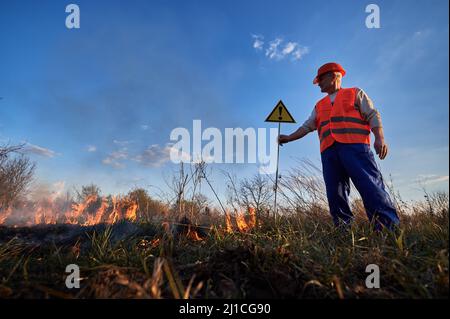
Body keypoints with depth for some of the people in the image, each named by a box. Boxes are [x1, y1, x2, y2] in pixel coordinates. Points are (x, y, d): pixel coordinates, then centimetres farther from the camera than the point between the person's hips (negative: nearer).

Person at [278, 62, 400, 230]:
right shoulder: (319, 106, 31)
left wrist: (379, 138, -9)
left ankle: (391, 231, -15)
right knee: (335, 194, -5)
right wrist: (289, 137, 12)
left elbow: (373, 115, 7)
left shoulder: (355, 93, 17)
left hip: (355, 146, -4)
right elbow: (307, 126, 25)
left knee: (371, 188, -16)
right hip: (329, 151, 5)